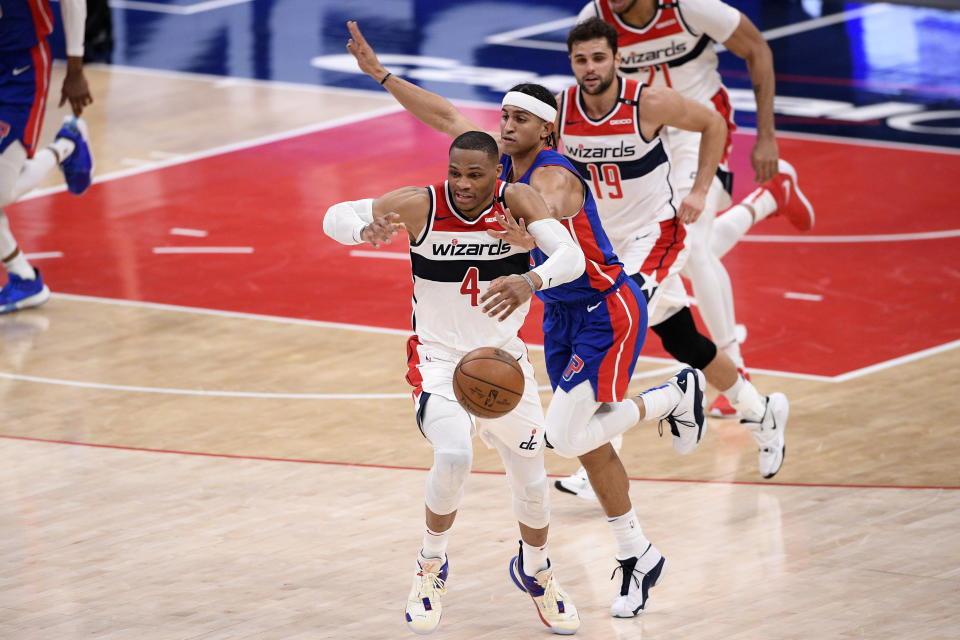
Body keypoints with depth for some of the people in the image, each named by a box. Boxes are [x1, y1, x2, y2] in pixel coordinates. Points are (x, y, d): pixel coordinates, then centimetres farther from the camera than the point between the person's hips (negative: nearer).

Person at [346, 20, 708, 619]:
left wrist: (529, 238, -71)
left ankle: (677, 394, 5)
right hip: (560, 315, 9)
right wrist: (380, 73, -2)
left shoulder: (553, 176, -25)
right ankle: (638, 555, 21)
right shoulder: (506, 160, -1)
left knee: (566, 433, -17)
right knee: (587, 444, 8)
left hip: (608, 311, -9)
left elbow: (548, 214, -48)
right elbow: (444, 115, 5)